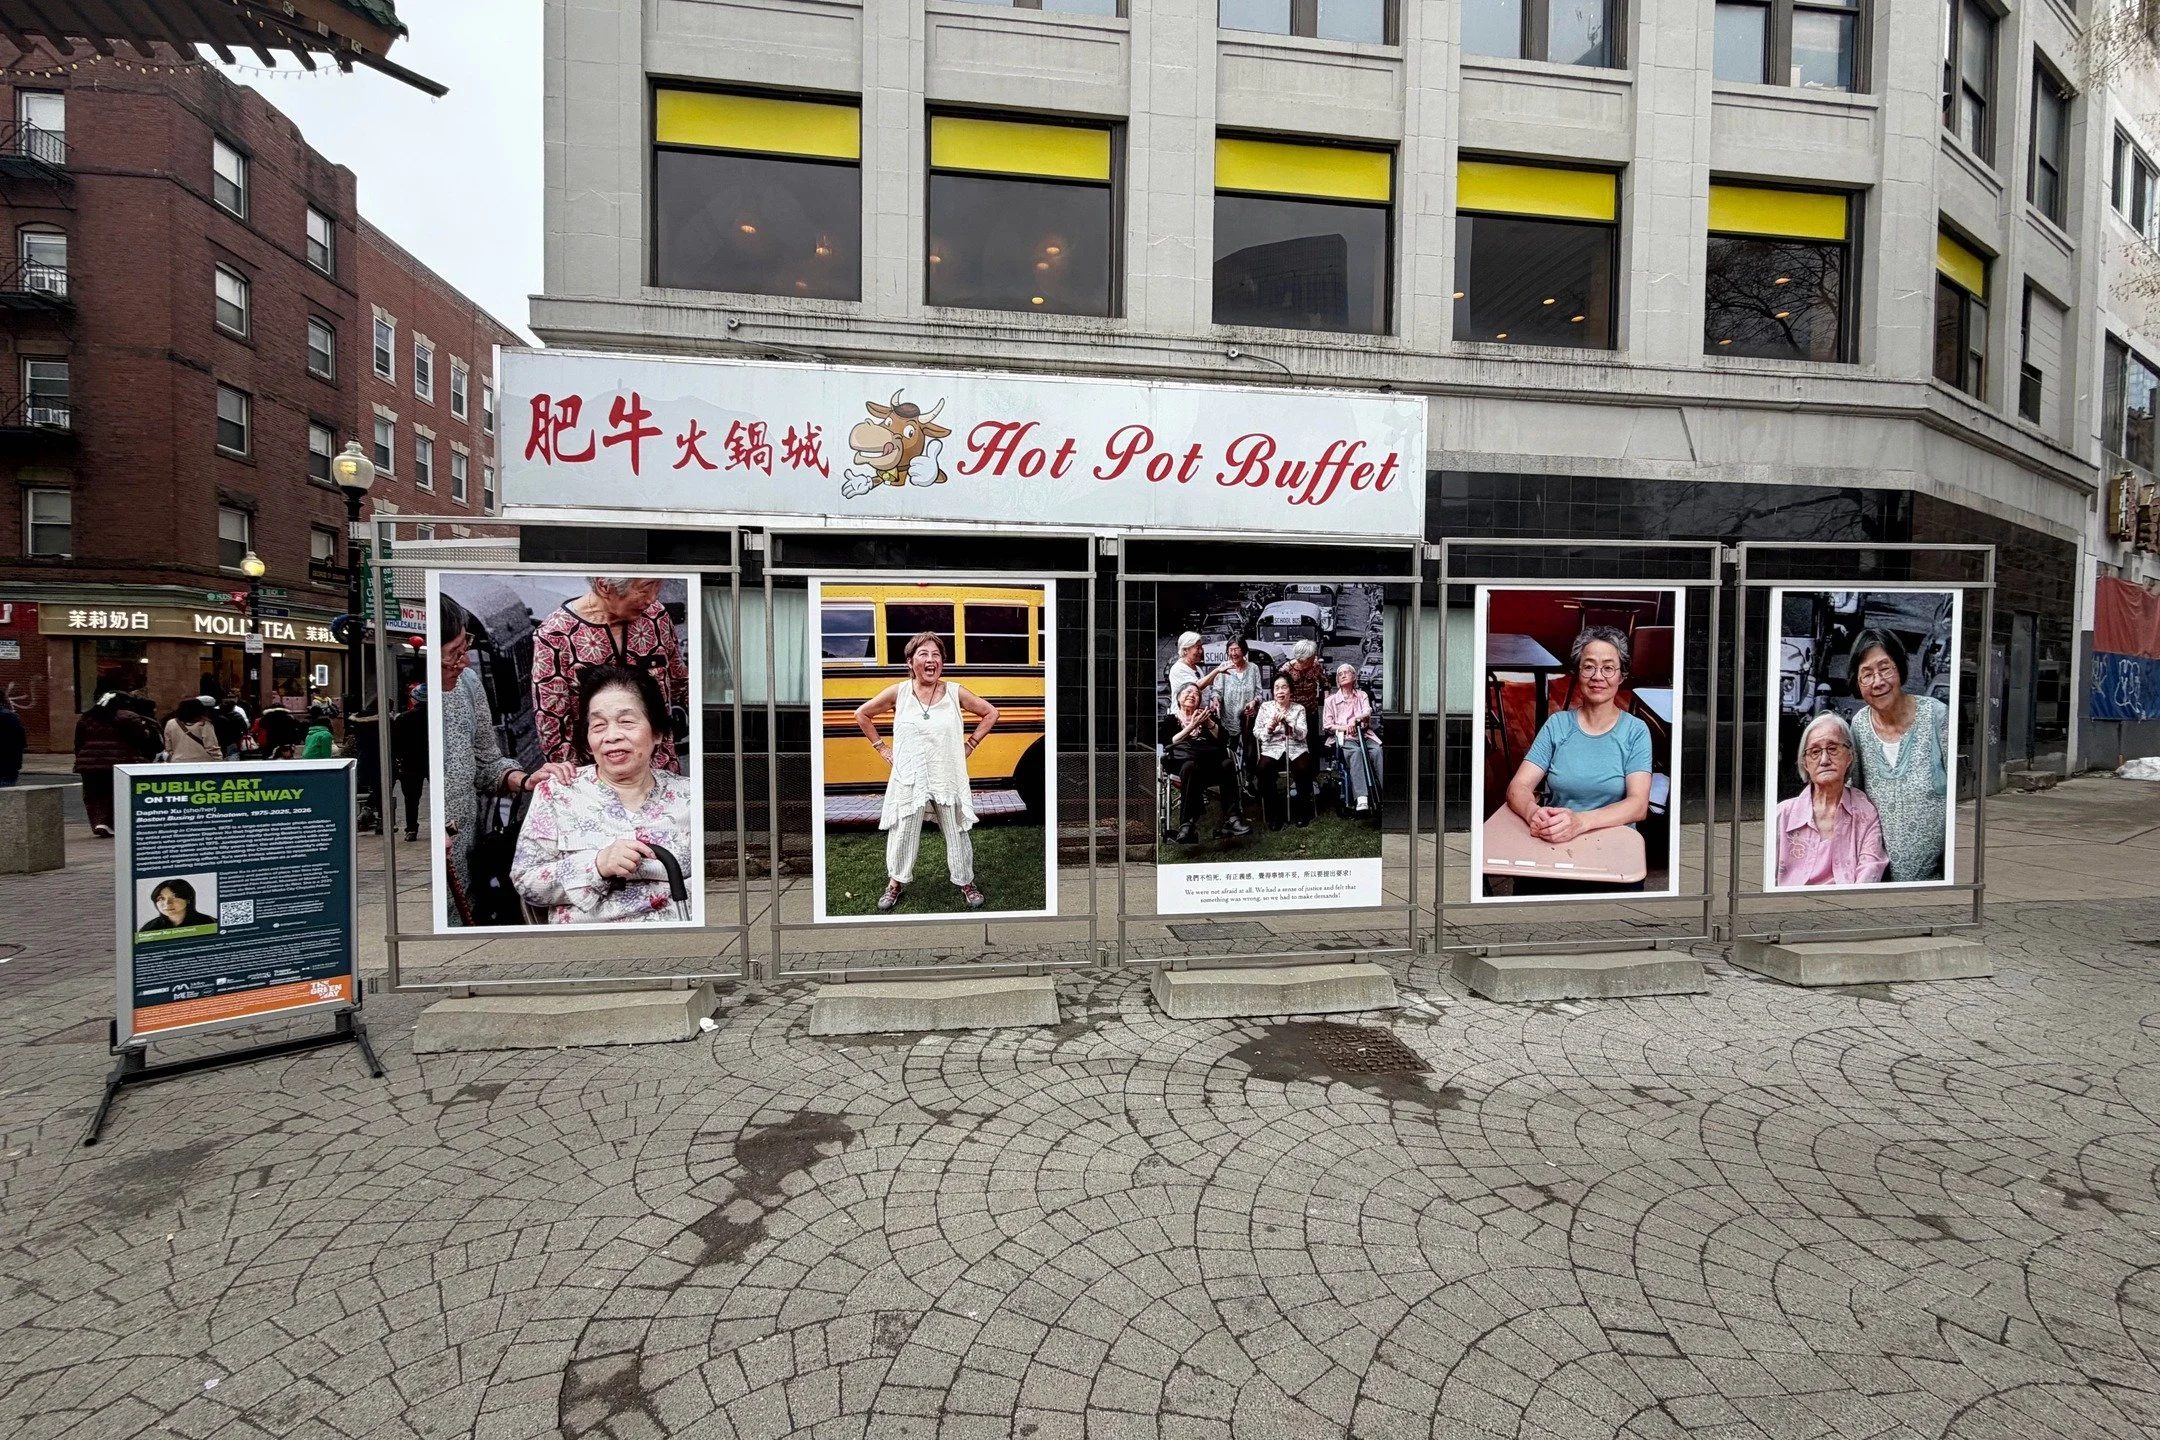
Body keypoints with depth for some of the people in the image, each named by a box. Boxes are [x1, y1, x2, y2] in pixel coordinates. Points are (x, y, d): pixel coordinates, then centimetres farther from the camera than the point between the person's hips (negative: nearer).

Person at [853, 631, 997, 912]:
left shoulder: (955, 692, -5)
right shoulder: (898, 692, -5)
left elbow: (991, 713, 6)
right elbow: (862, 714, 8)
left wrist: (970, 745, 2)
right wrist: (881, 747, 5)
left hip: (948, 778, 0)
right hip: (909, 780, 0)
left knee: (957, 833, 11)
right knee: (902, 833, 12)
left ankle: (966, 882, 29)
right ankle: (895, 883, 33)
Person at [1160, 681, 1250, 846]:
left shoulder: (1207, 715, 30)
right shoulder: (1171, 719, 23)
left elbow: (1222, 738, 13)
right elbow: (1169, 744, 2)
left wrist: (1209, 723, -2)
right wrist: (1191, 727, -4)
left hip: (1210, 760, 3)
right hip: (1183, 759, -2)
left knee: (1226, 764, -33)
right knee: (1190, 767, -40)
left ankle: (1231, 817, -40)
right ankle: (1187, 823, -45)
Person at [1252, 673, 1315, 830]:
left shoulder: (1299, 708, 6)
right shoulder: (1265, 706, 7)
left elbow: (1302, 734, -6)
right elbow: (1256, 733, 4)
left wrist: (1286, 722, -22)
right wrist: (1269, 728, -16)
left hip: (1295, 749, 0)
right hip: (1272, 749, 0)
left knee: (1303, 769, -31)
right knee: (1263, 770, -31)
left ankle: (1302, 811, -7)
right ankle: (1273, 813, -14)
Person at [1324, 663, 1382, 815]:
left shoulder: (1362, 695, 23)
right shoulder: (1332, 700, 19)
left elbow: (1367, 712, 3)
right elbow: (1327, 725, 11)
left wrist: (1355, 719, -20)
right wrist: (1345, 727, -8)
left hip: (1364, 735, 2)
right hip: (1343, 738, -2)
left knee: (1377, 751, -32)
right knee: (1356, 752, -37)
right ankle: (1361, 799, -53)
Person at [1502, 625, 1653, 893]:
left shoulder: (1635, 730, 3)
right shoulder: (1557, 724, 6)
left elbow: (1638, 804, -9)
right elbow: (1518, 786, -1)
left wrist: (1580, 821, -28)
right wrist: (1533, 812, -26)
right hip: (1551, 845, 0)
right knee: (1527, 887, -27)